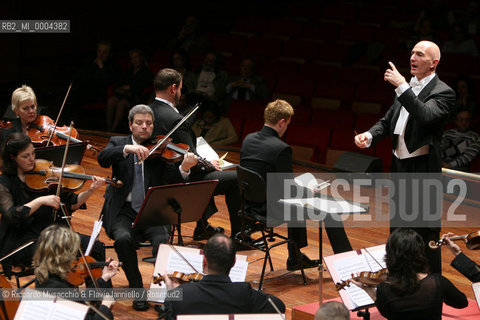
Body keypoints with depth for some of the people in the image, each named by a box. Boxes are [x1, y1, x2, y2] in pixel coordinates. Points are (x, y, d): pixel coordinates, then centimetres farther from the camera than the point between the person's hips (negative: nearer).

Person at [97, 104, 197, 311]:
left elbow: (171, 179, -8)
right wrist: (128, 149, -28)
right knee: (123, 239, -30)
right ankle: (137, 290, -12)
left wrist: (183, 168, -30)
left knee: (161, 240, -29)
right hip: (123, 211, 0)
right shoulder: (118, 143, 10)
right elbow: (102, 158, -12)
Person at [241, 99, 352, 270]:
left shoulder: (248, 139, 0)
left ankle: (295, 258, 40)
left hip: (251, 203, 8)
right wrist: (309, 191, 2)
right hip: (272, 208, -8)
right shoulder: (281, 148, -23)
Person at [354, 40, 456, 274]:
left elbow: (425, 116, -30)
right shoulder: (408, 88, 11)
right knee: (398, 228, 18)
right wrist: (369, 135, -6)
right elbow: (388, 121, 14)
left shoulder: (443, 92, -12)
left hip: (423, 171, -8)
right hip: (399, 167, 8)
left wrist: (401, 86, -30)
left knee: (426, 232, -2)